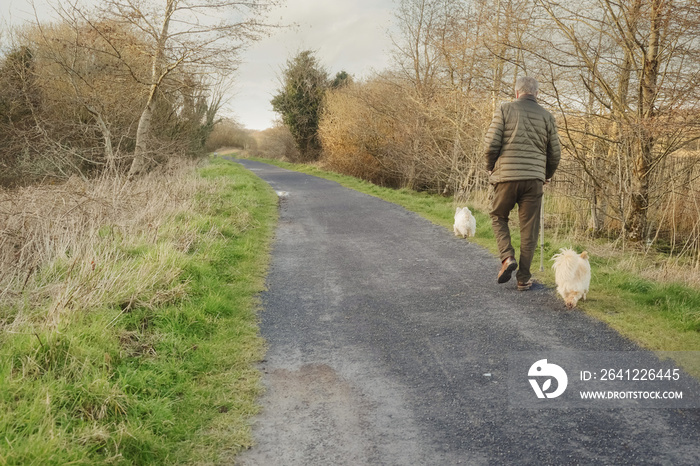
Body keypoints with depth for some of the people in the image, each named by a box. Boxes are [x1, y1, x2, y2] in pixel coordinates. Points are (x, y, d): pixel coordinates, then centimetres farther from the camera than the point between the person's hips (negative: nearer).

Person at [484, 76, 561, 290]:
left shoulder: (504, 110, 2)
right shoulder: (547, 116, 10)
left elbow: (491, 144, -5)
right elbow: (555, 153, 10)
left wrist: (491, 169, 10)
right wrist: (547, 176, 25)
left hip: (507, 176, -1)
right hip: (534, 178, 2)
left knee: (498, 216, 19)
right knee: (529, 229, 6)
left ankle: (507, 257, -2)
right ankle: (523, 278, 9)